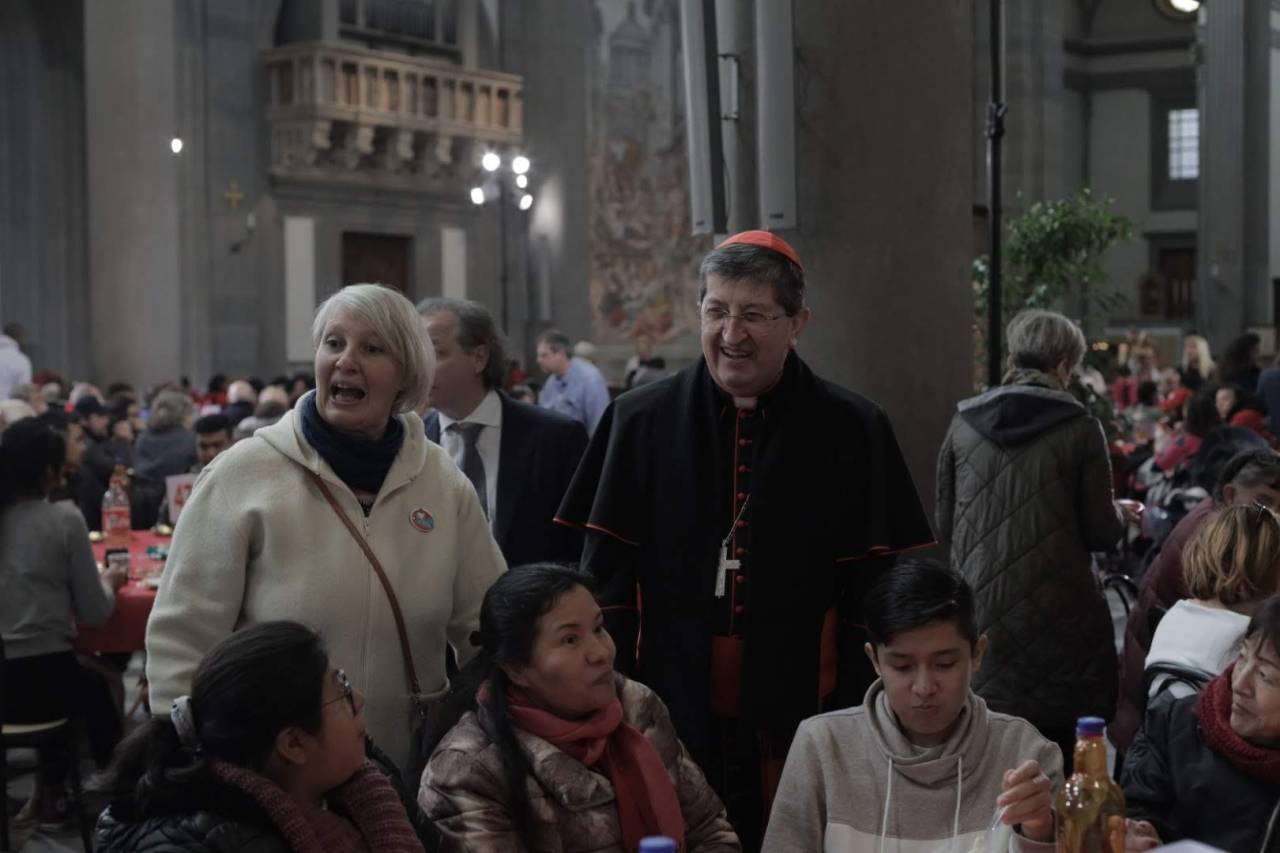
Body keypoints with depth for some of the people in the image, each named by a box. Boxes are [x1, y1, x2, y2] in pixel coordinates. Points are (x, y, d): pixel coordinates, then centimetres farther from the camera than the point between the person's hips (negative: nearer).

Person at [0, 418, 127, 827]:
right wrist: (108, 582, 15)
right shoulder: (64, 519, -10)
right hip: (43, 677, -4)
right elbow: (94, 614, -5)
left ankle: (50, 792, 43)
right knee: (99, 696, 31)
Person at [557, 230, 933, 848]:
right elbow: (607, 577, 4)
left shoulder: (852, 432, -1)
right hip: (673, 717, 1)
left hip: (800, 720, -1)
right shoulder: (641, 422, 2)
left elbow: (876, 593, 0)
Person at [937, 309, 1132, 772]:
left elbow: (945, 525, 8)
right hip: (1057, 620, -3)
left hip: (981, 616, 3)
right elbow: (1101, 533, -4)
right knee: (1060, 755, 8)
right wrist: (1121, 515, 18)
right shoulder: (1079, 429, -6)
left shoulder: (964, 424, 2)